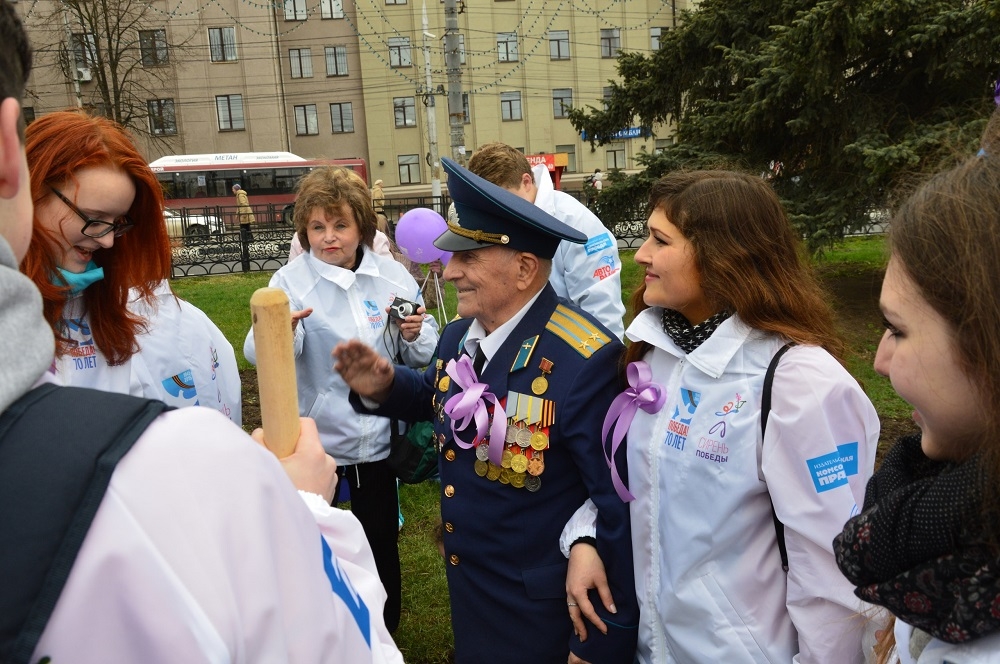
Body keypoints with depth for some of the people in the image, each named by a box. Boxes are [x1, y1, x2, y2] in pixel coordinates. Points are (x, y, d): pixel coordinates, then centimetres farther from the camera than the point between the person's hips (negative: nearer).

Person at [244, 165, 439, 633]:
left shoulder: (392, 275, -4)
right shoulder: (292, 280, -10)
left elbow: (423, 356, 2)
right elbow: (257, 355, -25)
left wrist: (414, 334, -20)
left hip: (377, 439, 2)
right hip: (316, 440, -1)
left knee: (381, 543, 18)